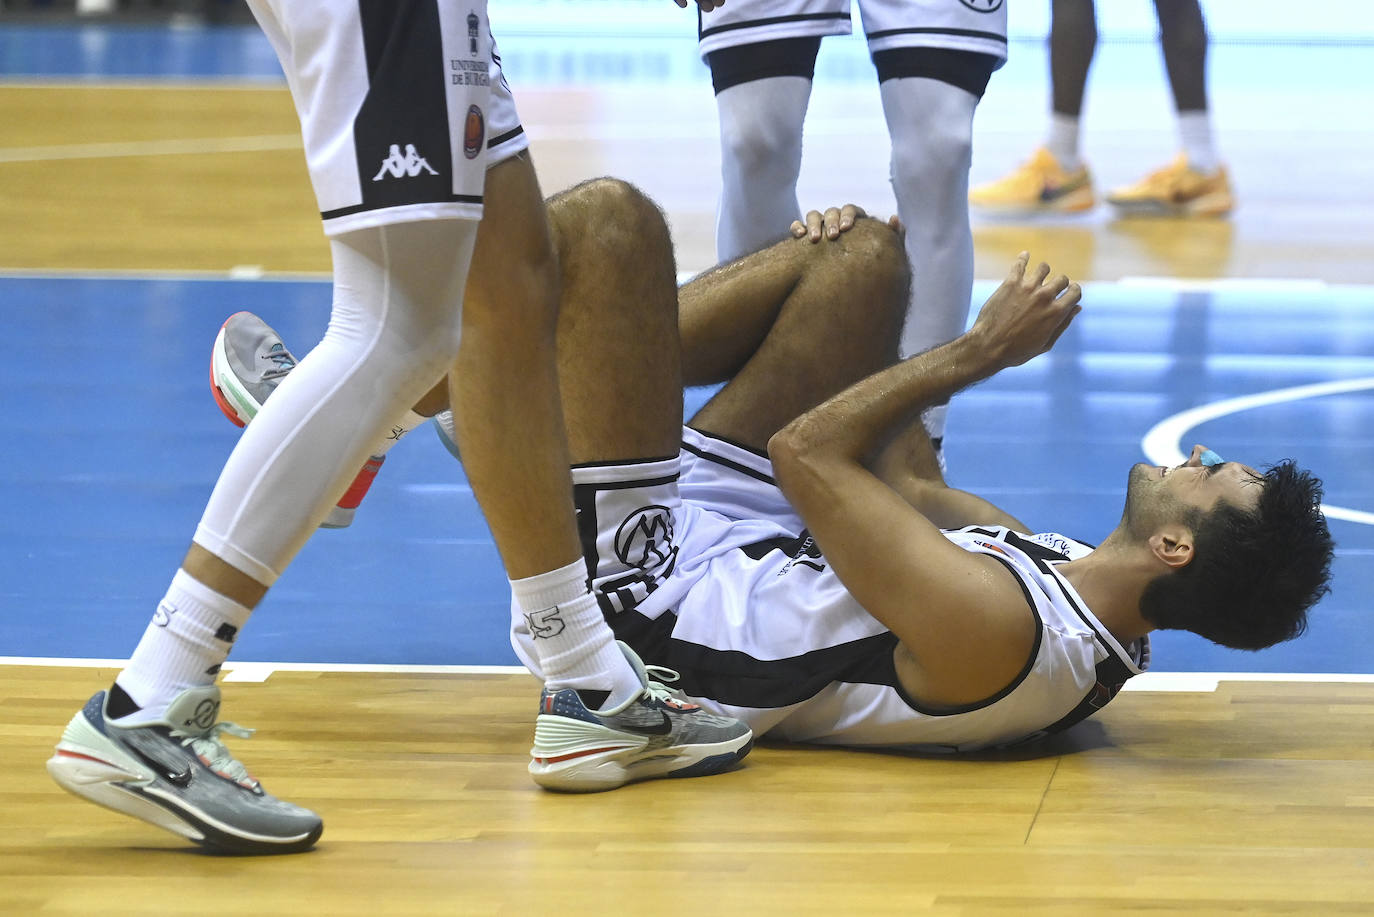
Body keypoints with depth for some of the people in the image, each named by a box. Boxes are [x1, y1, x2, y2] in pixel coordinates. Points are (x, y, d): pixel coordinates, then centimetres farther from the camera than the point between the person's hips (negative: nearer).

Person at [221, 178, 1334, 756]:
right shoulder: (1101, 628, -7)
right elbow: (914, 495, 8)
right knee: (863, 252, 11)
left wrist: (977, 352, -17)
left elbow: (808, 454, -24)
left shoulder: (992, 631, -34)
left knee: (608, 219, -14)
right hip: (749, 550, 9)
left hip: (637, 589, -9)